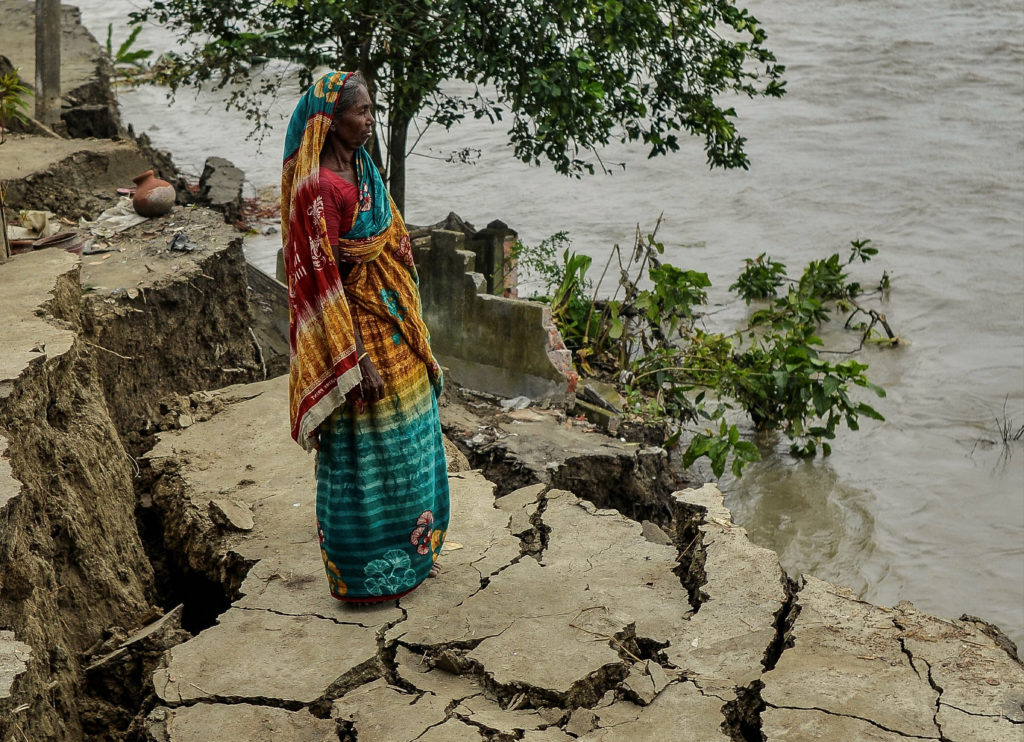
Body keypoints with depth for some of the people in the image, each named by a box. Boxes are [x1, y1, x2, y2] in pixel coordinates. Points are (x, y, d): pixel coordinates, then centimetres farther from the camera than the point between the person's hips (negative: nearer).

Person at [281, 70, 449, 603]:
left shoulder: (362, 168, 7)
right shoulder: (318, 186, -21)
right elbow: (323, 280, -22)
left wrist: (412, 333, 18)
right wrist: (357, 360, -22)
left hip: (392, 325, 9)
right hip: (355, 327, -9)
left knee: (407, 445, 19)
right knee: (364, 457, 4)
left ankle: (408, 552, 36)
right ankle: (364, 573, 20)